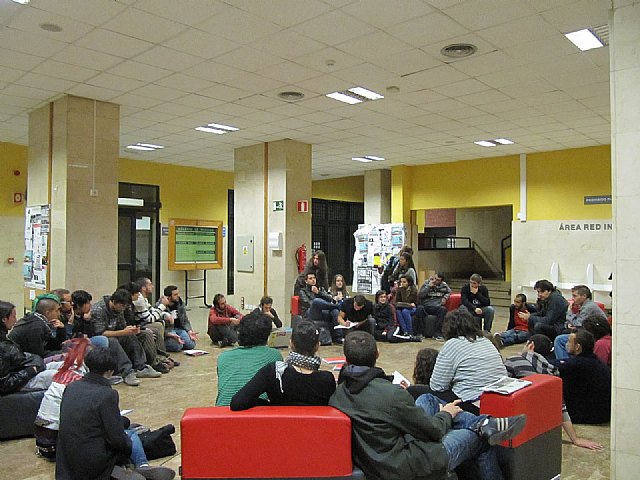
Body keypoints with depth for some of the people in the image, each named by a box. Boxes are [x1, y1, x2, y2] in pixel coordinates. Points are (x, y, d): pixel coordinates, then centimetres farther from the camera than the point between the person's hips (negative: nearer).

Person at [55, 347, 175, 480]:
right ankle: (142, 465, -2)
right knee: (132, 435, 18)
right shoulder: (107, 394, -20)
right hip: (93, 463, -6)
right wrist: (128, 442, 5)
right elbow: (116, 438, -18)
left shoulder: (71, 387, 0)